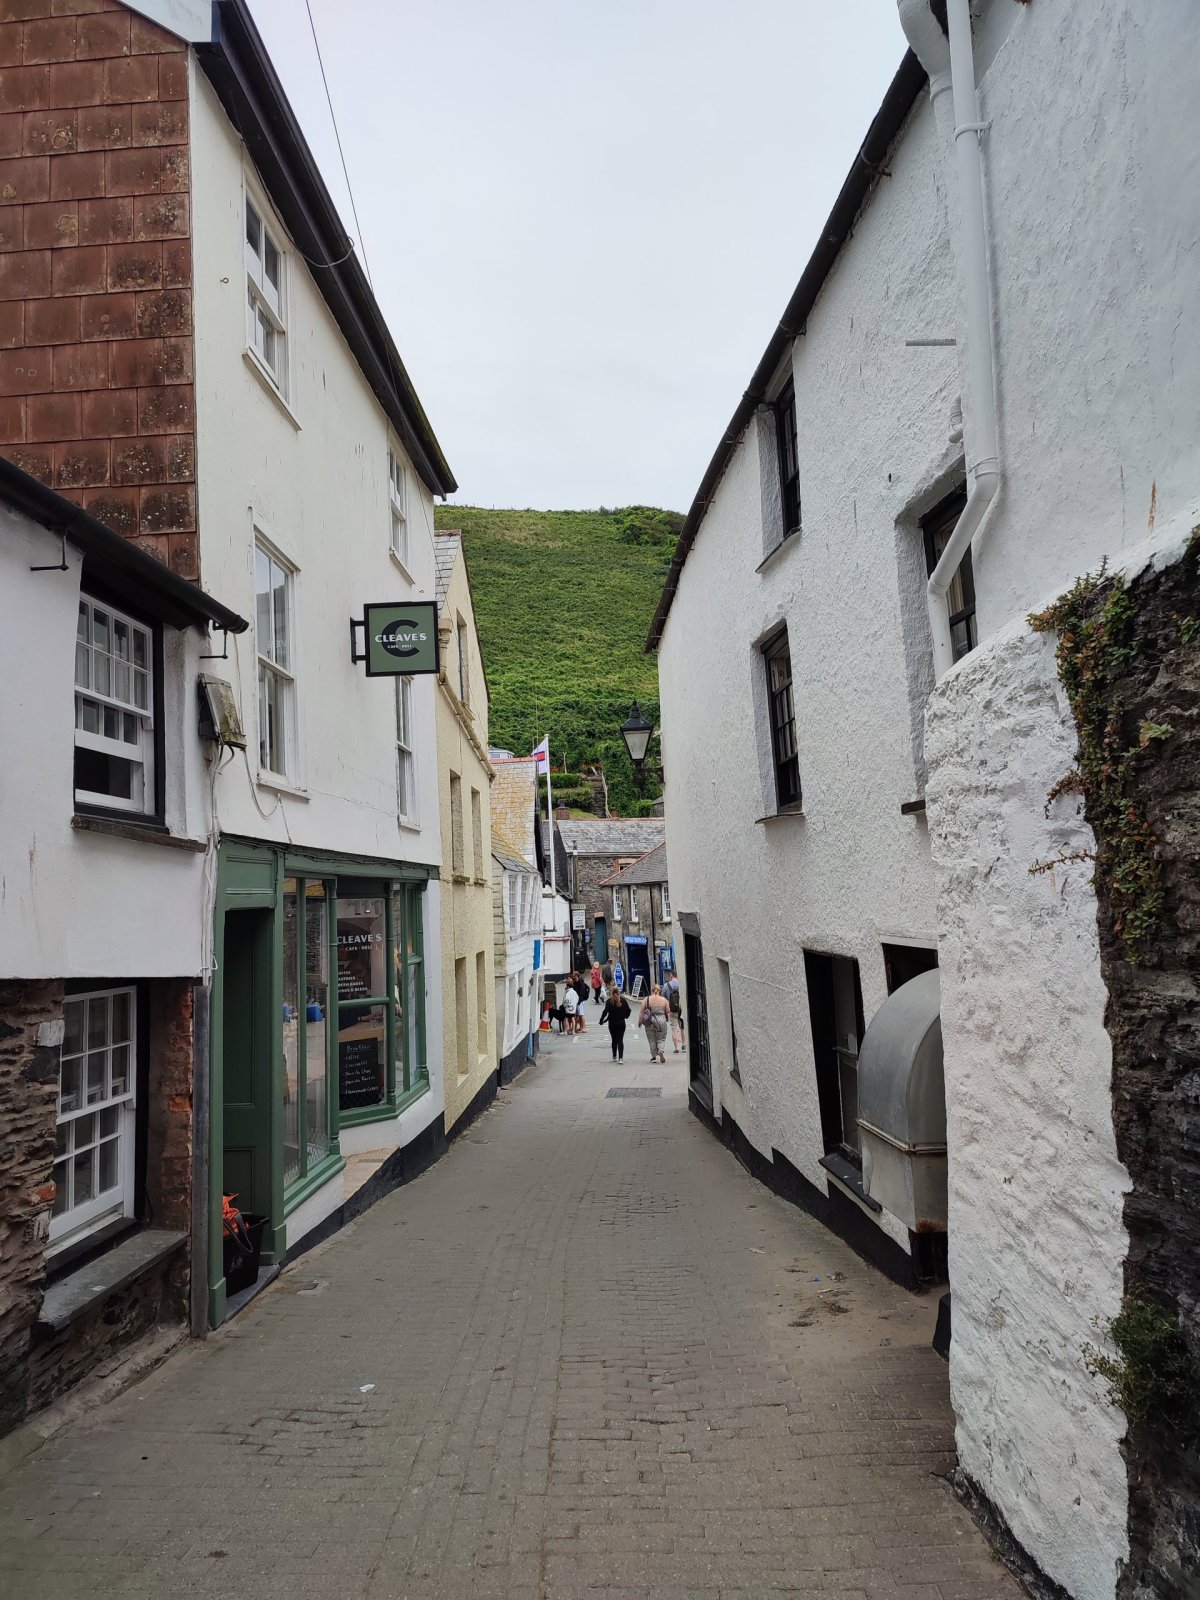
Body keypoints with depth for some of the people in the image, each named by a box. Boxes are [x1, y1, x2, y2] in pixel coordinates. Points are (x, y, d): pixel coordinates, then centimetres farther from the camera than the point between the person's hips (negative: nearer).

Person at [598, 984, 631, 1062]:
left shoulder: (609, 1001, -9)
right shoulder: (623, 1000, -2)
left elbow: (605, 1011, -17)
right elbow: (628, 1010, 3)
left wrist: (601, 1020, -7)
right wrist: (625, 1016, 21)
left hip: (612, 1023, -1)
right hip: (621, 1023, 1)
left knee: (614, 1040, 14)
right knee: (620, 1040, -1)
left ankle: (614, 1057, 23)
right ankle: (620, 1058, -13)